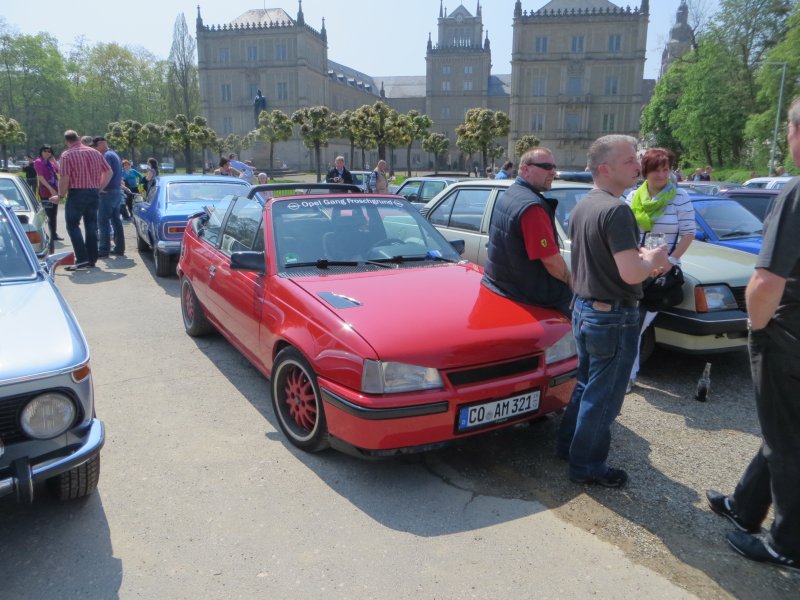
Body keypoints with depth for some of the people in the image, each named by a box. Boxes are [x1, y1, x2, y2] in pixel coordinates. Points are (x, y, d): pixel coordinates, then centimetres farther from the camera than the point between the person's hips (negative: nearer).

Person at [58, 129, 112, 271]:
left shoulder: (67, 155, -8)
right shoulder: (95, 152, 9)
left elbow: (65, 178, -15)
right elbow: (108, 172, 10)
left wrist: (61, 195, -2)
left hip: (77, 193, -5)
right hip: (94, 192, 5)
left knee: (73, 225, 1)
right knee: (91, 226, 11)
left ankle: (82, 259, -9)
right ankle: (92, 259, 14)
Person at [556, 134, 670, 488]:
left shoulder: (582, 207, 9)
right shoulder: (616, 210, -22)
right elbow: (631, 273, -27)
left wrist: (641, 258, 11)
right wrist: (652, 260, -7)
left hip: (584, 309, 9)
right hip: (613, 316, -9)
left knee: (585, 384, 23)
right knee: (603, 396, 5)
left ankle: (569, 445, 36)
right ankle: (587, 466, 18)